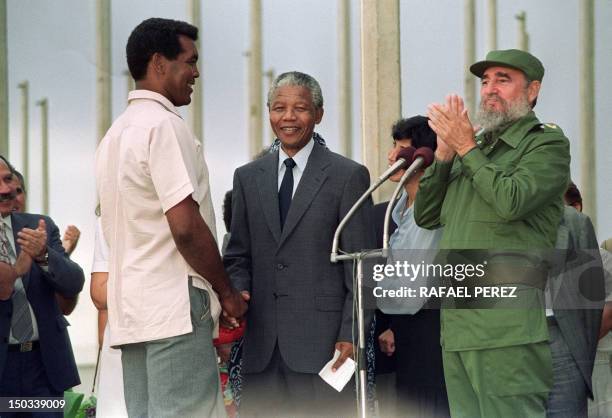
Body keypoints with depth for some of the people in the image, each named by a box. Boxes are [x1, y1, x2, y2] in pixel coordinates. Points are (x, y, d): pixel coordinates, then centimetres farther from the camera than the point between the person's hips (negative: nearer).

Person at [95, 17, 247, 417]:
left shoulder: (116, 134, 18)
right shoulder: (165, 126, -11)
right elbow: (186, 226, -18)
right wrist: (226, 292, -6)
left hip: (131, 309, 9)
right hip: (175, 308, -9)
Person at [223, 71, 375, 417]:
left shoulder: (349, 176, 2)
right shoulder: (247, 178, 15)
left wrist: (350, 336, -8)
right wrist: (237, 293, -3)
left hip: (321, 340, -4)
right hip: (261, 346, 4)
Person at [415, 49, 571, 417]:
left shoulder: (547, 142, 0)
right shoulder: (477, 147, 21)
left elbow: (511, 201, -19)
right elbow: (426, 216, 16)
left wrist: (466, 147, -8)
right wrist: (444, 152, 4)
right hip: (457, 325, 8)